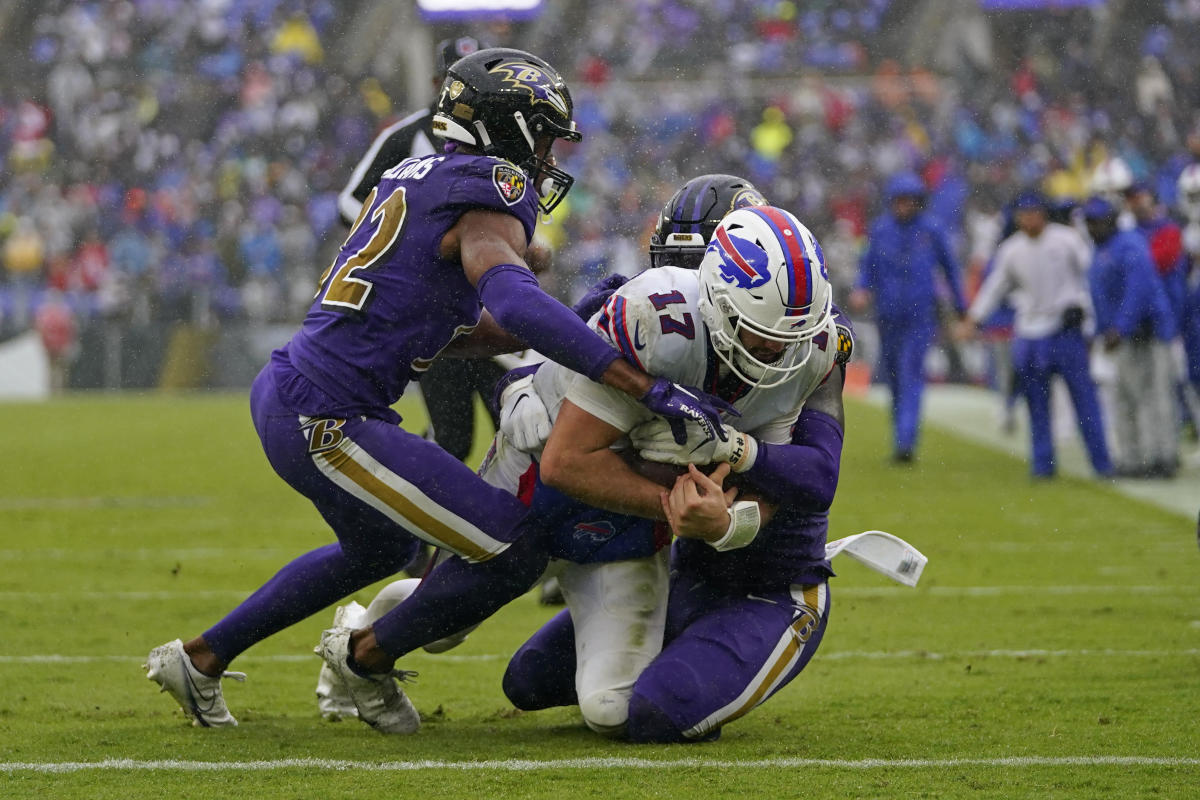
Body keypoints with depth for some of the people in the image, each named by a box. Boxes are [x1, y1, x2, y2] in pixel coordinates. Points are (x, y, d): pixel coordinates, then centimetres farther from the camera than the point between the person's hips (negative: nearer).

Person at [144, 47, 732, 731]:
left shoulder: (416, 181, 17)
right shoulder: (488, 199, -13)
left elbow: (462, 321, 25)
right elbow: (515, 302, -32)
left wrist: (585, 324, 18)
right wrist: (650, 388, -35)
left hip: (284, 394, 10)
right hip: (327, 420, -10)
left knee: (381, 551, 33)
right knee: (506, 541, -4)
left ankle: (200, 659, 39)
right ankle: (365, 655, 17)